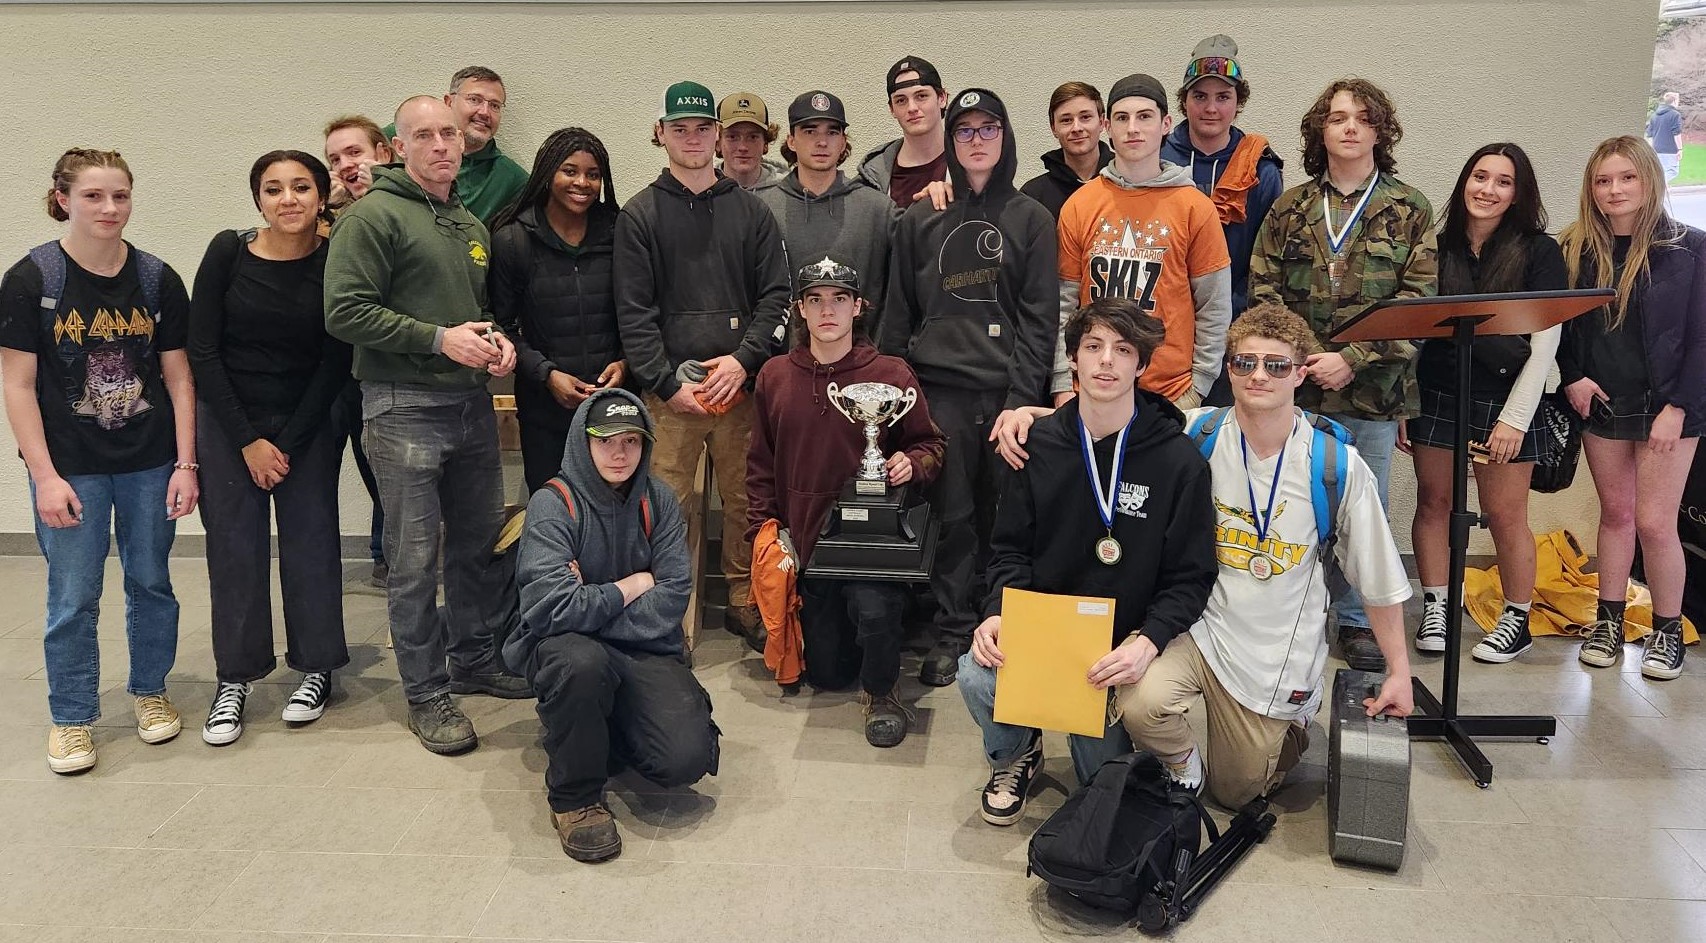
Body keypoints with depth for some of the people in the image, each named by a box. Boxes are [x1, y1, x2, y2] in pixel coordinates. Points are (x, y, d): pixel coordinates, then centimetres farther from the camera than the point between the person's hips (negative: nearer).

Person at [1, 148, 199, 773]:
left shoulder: (157, 279, 0)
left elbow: (178, 379, 3)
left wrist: (186, 464, -2)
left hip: (150, 463, 2)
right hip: (70, 468, -2)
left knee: (151, 583, 12)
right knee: (73, 597, 4)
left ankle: (150, 692, 32)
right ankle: (72, 718, 22)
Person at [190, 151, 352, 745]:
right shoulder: (228, 252, -8)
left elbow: (335, 364, -6)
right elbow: (202, 351, -6)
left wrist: (288, 444, -7)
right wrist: (248, 441, -9)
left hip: (306, 425, 0)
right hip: (227, 423, 0)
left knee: (311, 542, 3)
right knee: (234, 547, 3)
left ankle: (316, 668, 19)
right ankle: (234, 680, 15)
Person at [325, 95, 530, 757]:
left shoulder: (472, 225, 16)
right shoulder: (374, 216, -8)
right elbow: (345, 312, -16)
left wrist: (497, 339, 6)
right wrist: (439, 339, -18)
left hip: (472, 402, 7)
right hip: (405, 408, -7)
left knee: (482, 541, 15)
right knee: (416, 557, -1)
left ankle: (474, 659, 32)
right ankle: (426, 694, 12)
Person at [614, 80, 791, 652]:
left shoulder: (750, 210, 12)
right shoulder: (640, 215, 7)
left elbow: (775, 295, 7)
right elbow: (633, 311, 0)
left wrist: (744, 359, -7)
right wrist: (666, 383, -8)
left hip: (740, 385, 2)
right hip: (669, 391, -1)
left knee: (745, 499, 6)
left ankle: (745, 604, 21)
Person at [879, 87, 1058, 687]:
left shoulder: (1031, 219, 7)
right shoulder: (919, 221, 12)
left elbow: (1039, 317, 0)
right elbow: (898, 315, 13)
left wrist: (1023, 399, -8)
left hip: (1010, 393, -1)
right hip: (940, 391, 1)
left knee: (1006, 517, 1)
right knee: (952, 516, 2)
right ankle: (952, 634, 12)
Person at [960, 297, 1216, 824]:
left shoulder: (1178, 460, -8)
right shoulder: (1039, 443, 0)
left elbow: (1190, 577, -7)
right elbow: (1012, 548, 4)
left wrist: (1147, 642, -24)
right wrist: (998, 613, -15)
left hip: (1119, 647, -1)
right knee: (978, 676, -28)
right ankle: (1016, 756, 8)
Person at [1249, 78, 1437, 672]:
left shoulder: (1408, 210, 2)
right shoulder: (1290, 207, 8)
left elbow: (1419, 298, -5)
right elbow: (1262, 289, 3)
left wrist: (1352, 359, -14)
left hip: (1375, 388, -1)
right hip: (1298, 386, 1)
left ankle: (1358, 620, 23)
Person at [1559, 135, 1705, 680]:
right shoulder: (1576, 249, 2)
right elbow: (1558, 326, 10)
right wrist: (1572, 378, -5)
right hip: (1601, 404, 3)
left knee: (1654, 522, -3)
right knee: (1615, 513, 11)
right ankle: (1609, 622, 22)